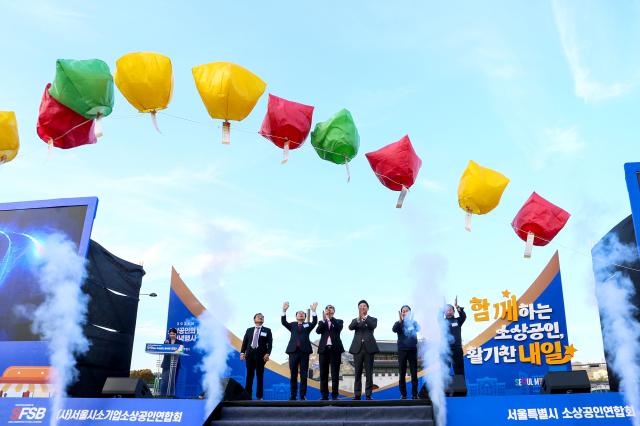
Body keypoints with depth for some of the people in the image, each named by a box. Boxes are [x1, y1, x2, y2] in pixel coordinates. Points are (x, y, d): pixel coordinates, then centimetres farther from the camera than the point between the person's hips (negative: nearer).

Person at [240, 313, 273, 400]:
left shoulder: (267, 330, 6)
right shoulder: (249, 330, 13)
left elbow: (270, 344, -2)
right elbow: (244, 342, 8)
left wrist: (267, 354, -15)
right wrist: (242, 352, -4)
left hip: (260, 355, -2)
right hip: (250, 354, 2)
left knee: (260, 376, 2)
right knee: (249, 375, 6)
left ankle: (259, 396, 7)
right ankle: (247, 395, 11)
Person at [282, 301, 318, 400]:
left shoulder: (308, 325, 14)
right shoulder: (292, 325, 15)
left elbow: (315, 322, -4)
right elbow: (283, 322, -1)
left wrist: (313, 311, -17)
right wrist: (284, 311, -14)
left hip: (304, 351, 0)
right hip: (293, 351, 1)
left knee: (304, 375, 0)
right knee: (293, 375, 3)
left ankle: (303, 396, 4)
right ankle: (293, 396, 8)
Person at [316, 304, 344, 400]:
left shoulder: (338, 321, 11)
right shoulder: (322, 322, 14)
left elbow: (339, 328, -11)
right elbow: (318, 331, -4)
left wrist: (330, 318, -13)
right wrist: (324, 319, -12)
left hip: (335, 349, -2)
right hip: (324, 349, 2)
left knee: (335, 373, -1)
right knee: (323, 373, 1)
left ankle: (334, 395, 2)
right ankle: (324, 395, 6)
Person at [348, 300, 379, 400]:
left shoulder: (372, 319, 10)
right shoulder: (355, 320, 14)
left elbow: (374, 326, -13)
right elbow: (350, 327, -7)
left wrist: (364, 317, -23)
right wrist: (358, 319, -23)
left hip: (369, 348, -1)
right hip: (357, 348, 1)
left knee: (369, 373, -1)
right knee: (358, 373, 3)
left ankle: (368, 394, 4)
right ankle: (357, 395, 6)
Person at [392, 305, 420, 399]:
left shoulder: (413, 322, 5)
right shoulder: (399, 323, 3)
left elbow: (418, 329, -12)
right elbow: (394, 330, -17)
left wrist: (411, 319, -30)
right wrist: (400, 320, -31)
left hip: (413, 350, 0)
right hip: (402, 350, 0)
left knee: (414, 373, 0)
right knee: (402, 373, 3)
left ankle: (415, 394, 5)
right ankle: (403, 394, 8)